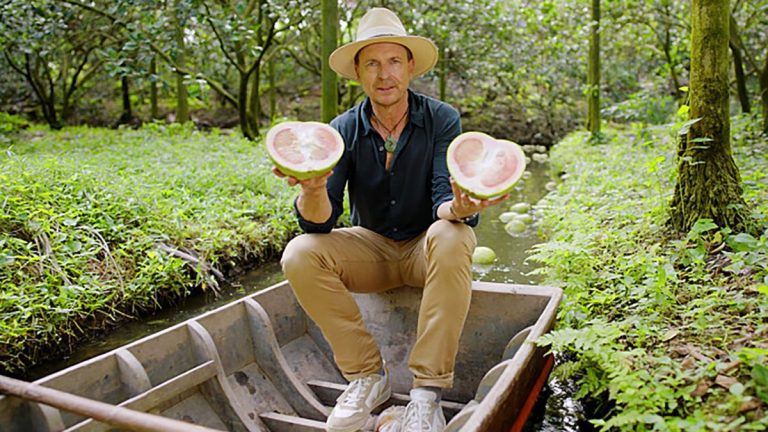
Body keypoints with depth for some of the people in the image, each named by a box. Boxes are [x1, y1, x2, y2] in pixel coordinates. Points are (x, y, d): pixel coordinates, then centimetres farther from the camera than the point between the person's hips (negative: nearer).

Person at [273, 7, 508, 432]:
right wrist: (313, 190, -42)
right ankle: (367, 376, -10)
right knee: (300, 255, -23)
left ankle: (427, 390, -25)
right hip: (370, 247, 2)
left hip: (426, 248, -2)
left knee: (451, 237, -35)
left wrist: (459, 208, -46)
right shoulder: (344, 130, -8)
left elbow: (446, 204, -21)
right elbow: (317, 223, -18)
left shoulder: (441, 120, -12)